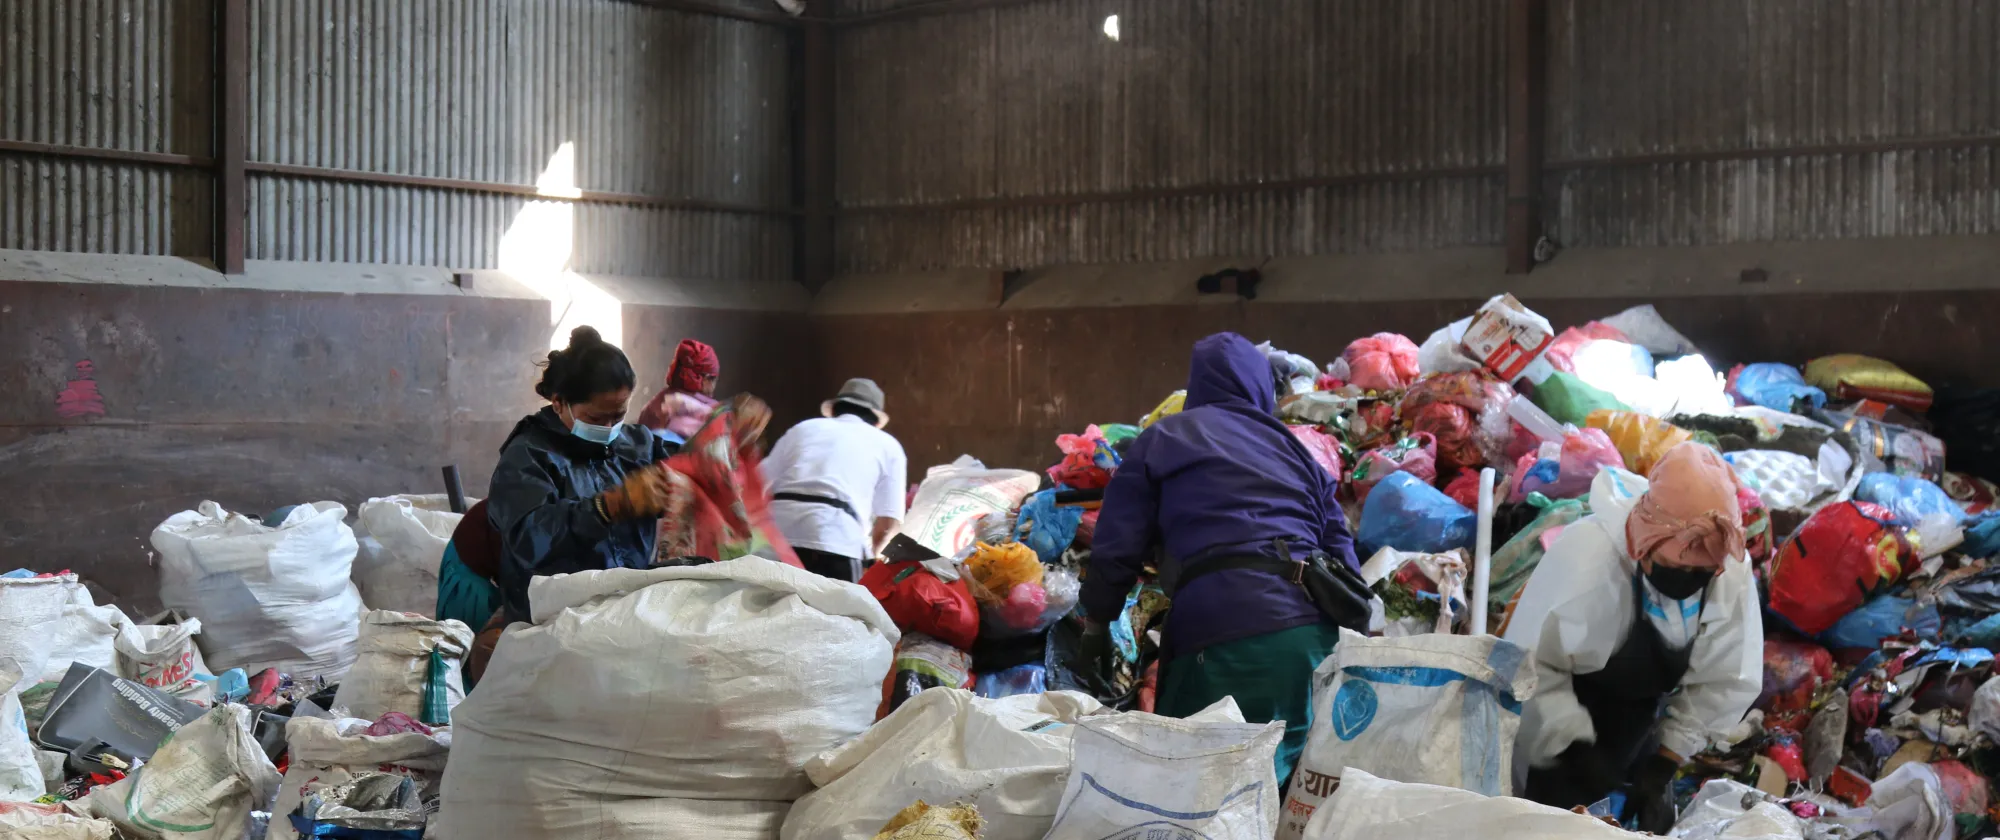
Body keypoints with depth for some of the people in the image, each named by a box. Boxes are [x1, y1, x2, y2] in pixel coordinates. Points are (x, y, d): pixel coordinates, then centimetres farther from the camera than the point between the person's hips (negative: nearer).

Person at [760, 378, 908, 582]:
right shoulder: (887, 446, 21)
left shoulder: (803, 428, 29)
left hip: (777, 531, 3)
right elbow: (888, 520, 13)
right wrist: (869, 552, 30)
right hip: (835, 539, -3)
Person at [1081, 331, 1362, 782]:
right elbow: (1340, 549, 22)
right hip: (1313, 630, 5)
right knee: (1294, 779, 11)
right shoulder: (1292, 445, 26)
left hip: (1223, 634, -4)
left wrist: (1097, 622, 21)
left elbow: (1116, 547, 10)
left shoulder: (1161, 440, 16)